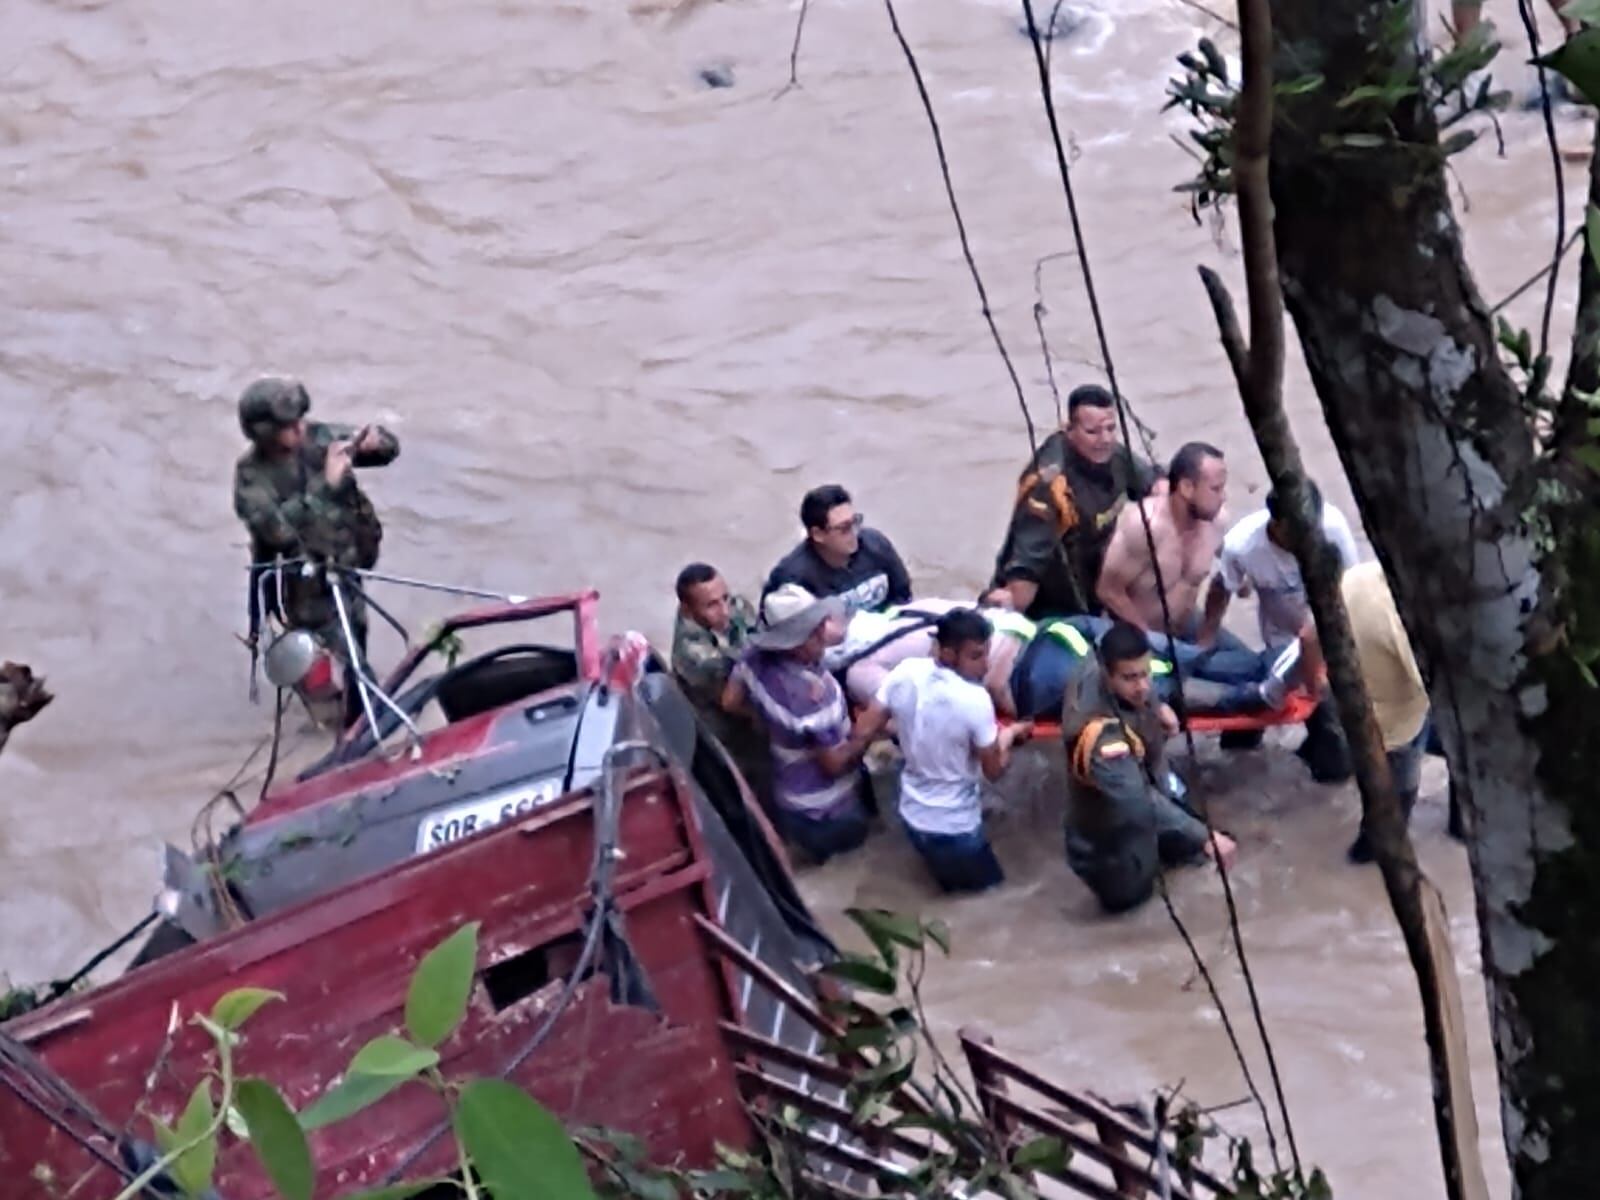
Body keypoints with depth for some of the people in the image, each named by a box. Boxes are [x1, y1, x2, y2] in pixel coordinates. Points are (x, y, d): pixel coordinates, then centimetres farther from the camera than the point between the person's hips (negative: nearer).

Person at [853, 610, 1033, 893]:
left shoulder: (905, 673, -13)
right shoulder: (975, 699, -27)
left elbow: (865, 731, -4)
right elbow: (994, 771, -14)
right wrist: (1008, 735, 4)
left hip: (913, 814, 6)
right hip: (955, 825, -6)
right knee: (989, 887, 18)